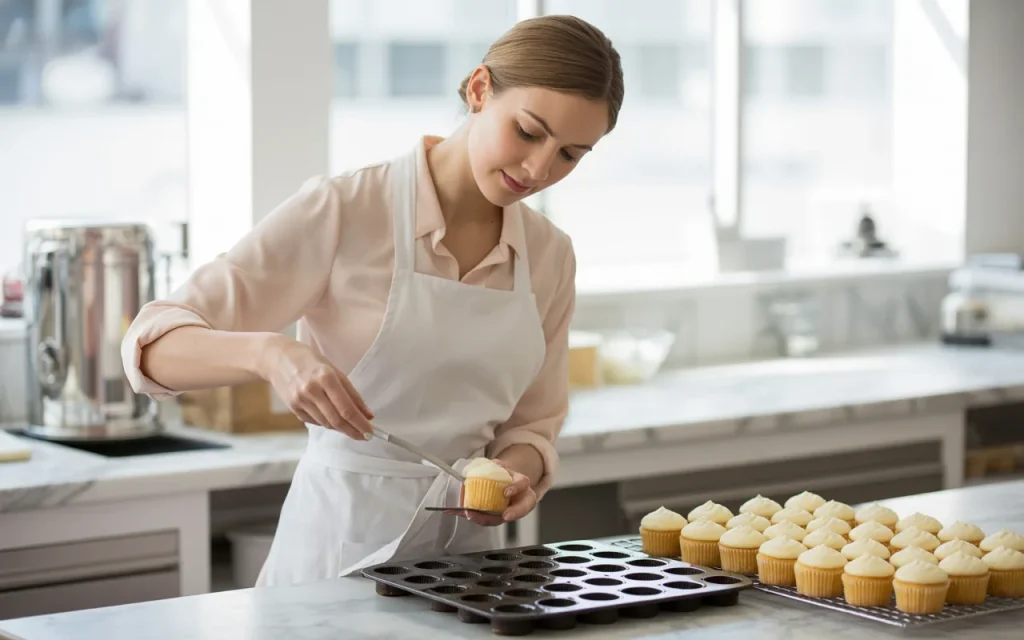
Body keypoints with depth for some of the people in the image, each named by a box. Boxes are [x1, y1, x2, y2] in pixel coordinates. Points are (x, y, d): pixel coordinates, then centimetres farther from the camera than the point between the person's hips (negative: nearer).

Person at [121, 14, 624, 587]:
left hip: (467, 544, 4)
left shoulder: (550, 255, 5)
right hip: (344, 540, -4)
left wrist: (515, 474, -9)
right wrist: (270, 353, -32)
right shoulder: (343, 212, -10)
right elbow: (156, 347, -13)